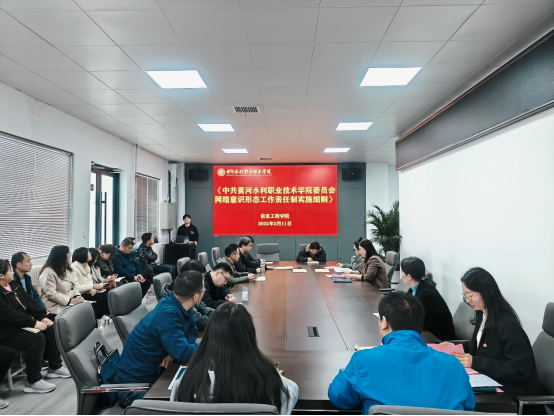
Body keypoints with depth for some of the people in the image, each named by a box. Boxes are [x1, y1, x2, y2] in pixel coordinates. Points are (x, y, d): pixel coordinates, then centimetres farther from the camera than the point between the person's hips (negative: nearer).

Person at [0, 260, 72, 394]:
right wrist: (34, 323, -26)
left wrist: (43, 317, -3)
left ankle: (55, 367, 11)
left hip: (21, 324, 10)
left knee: (51, 328, 0)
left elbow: (30, 302, 8)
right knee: (36, 338, -28)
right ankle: (32, 381, -16)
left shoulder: (14, 285, 9)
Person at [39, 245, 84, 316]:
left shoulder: (68, 268, 14)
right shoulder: (48, 272, -12)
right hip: (56, 306, -7)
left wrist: (78, 296, -7)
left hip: (71, 301, 7)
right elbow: (51, 294, -19)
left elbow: (75, 284, 12)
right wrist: (70, 301, -20)